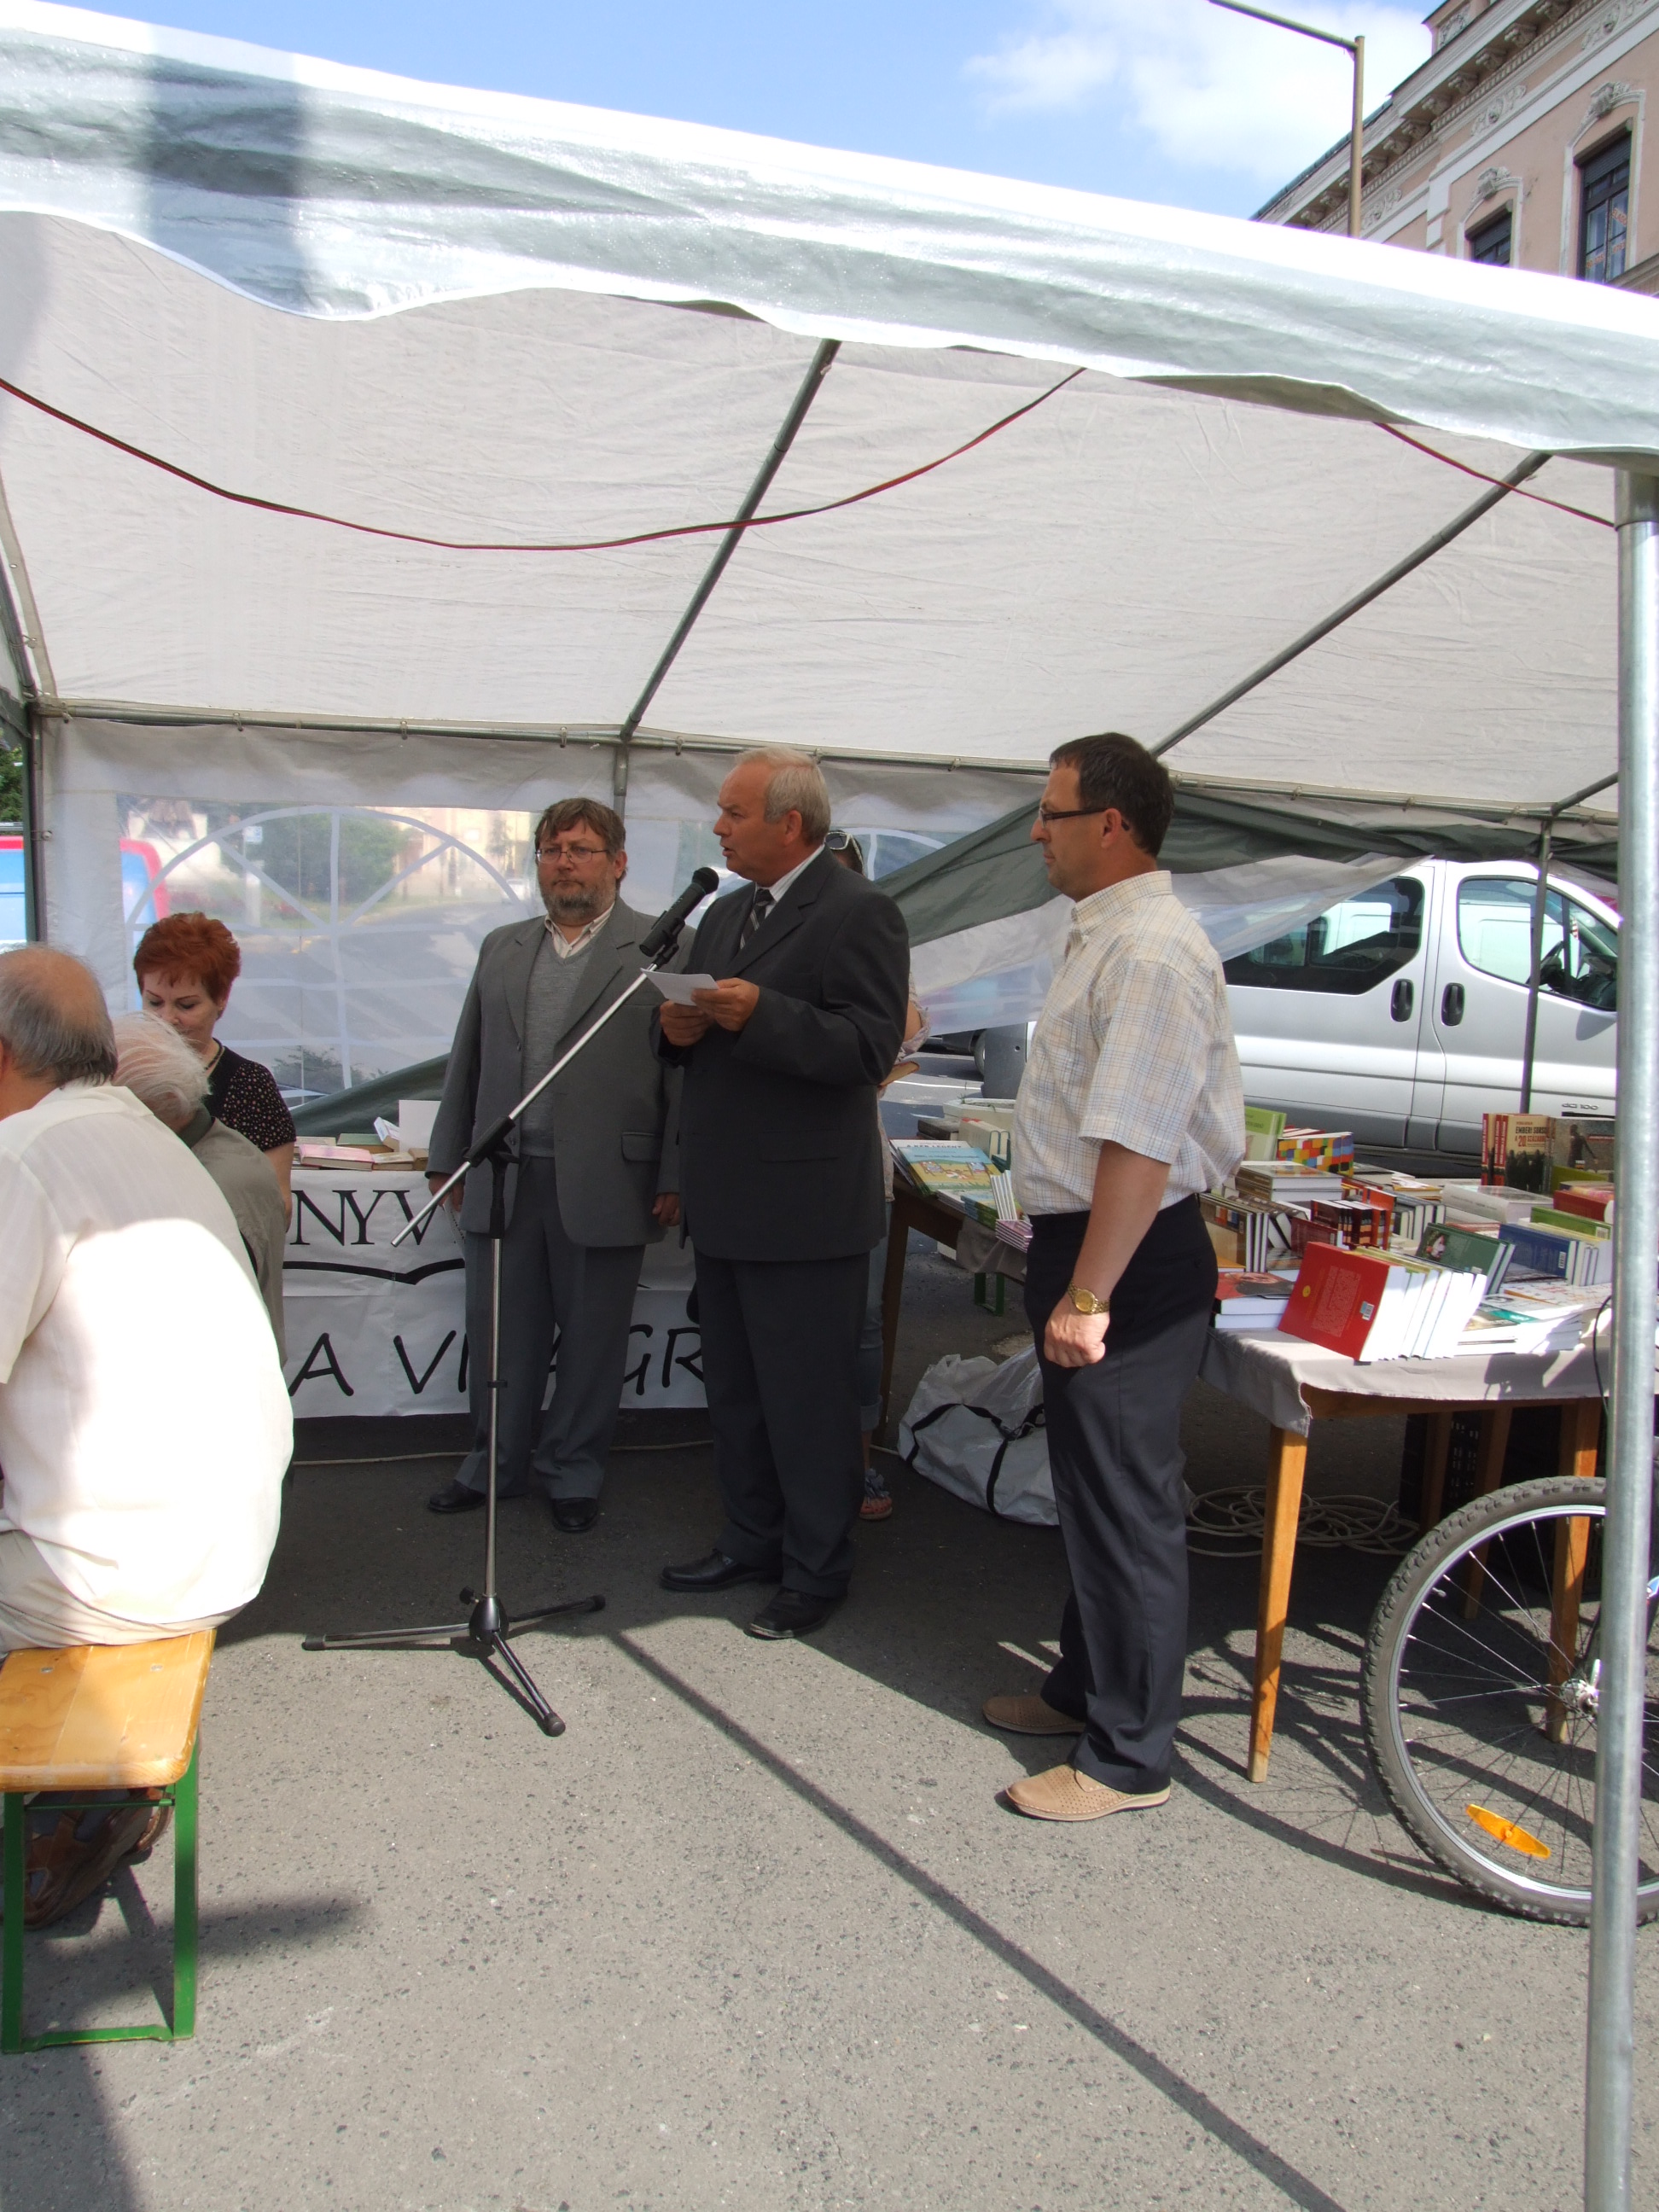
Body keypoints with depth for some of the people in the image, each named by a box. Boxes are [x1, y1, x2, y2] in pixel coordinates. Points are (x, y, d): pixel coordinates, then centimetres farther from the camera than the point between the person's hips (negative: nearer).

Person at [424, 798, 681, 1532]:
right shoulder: (501, 949, 15)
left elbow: (686, 1067, -5)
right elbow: (467, 1061, 17)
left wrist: (675, 1178, -9)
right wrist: (448, 1158, 14)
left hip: (602, 1186, -4)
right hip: (502, 1180, 4)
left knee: (592, 1340, 8)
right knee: (502, 1337, 13)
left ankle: (571, 1472, 26)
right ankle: (496, 1464, 30)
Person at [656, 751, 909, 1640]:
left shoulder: (859, 912, -11)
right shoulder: (726, 913, 16)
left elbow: (871, 1046, -21)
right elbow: (696, 1033, 20)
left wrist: (760, 1014, -30)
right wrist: (679, 1026, -4)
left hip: (804, 1206, -9)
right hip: (726, 1201, 9)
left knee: (807, 1400, 2)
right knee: (732, 1390, 19)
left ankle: (817, 1572, 17)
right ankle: (751, 1541, 35)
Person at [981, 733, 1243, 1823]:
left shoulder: (1152, 953, -20)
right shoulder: (1109, 936, 13)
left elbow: (1138, 1146, -27)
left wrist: (1088, 1298, -26)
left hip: (1128, 1260, -11)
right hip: (1087, 1244, 11)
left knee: (1127, 1505, 2)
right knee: (1090, 1488, 22)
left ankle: (1130, 1757, 17)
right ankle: (1087, 1686, 39)